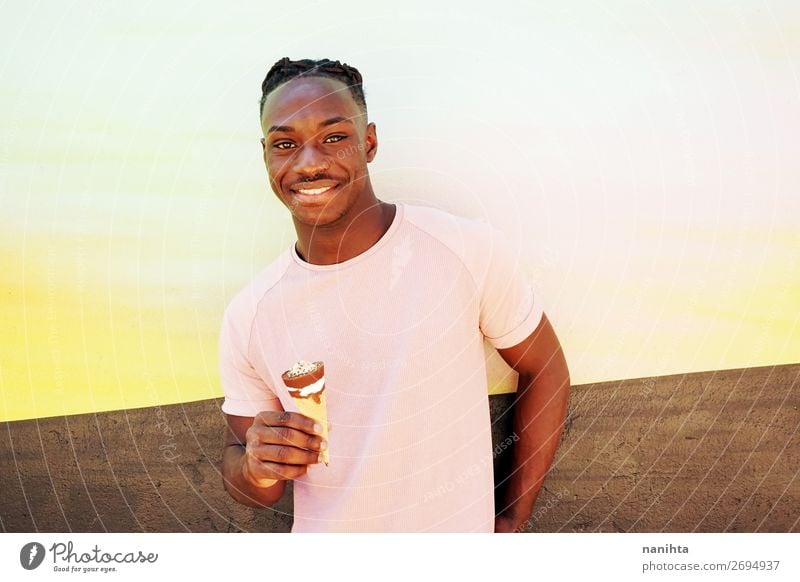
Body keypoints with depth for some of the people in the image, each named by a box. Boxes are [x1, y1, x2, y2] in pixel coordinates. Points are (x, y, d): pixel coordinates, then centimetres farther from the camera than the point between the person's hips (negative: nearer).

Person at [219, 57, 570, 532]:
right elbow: (238, 466, 0)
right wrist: (256, 469, -22)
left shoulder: (469, 251, -17)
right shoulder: (249, 315, -11)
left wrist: (513, 521, -5)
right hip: (322, 553, 2)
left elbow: (547, 374, -4)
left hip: (461, 529, -1)